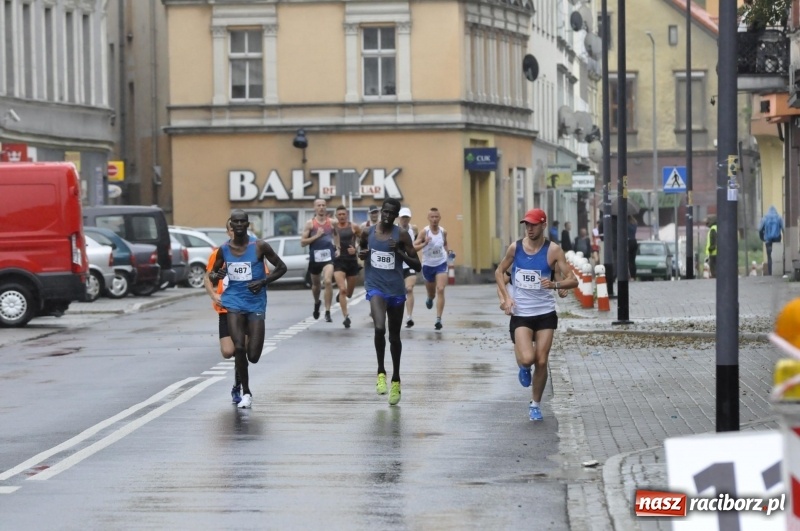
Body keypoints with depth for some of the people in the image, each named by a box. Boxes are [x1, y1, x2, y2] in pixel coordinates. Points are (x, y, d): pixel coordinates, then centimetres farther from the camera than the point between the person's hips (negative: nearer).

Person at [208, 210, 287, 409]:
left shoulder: (260, 246, -5)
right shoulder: (224, 249, 2)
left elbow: (281, 267, 2)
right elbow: (212, 273, 15)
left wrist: (263, 282, -12)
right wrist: (215, 276, -10)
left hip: (256, 303, -1)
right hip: (234, 302, 1)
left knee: (253, 356, -3)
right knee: (238, 348, -15)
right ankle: (246, 392, 2)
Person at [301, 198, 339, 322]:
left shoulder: (332, 222, 1)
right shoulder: (310, 223, -4)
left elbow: (336, 235, 22)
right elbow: (302, 242, -7)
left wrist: (338, 248, 9)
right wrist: (316, 236, -17)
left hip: (329, 256, -1)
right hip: (315, 257, 1)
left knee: (328, 281, -20)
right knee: (316, 284, 19)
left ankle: (327, 312, -16)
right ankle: (317, 303, 50)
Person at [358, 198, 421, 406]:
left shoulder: (402, 235, -3)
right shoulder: (367, 233, 1)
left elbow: (417, 266, -3)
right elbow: (362, 251, 22)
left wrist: (400, 252, -18)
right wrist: (361, 254, -1)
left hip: (396, 290, 1)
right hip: (376, 287, -1)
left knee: (394, 336, 12)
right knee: (379, 328, -25)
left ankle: (396, 380, 28)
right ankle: (381, 372, -8)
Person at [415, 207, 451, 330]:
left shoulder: (443, 232, -4)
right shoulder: (424, 232, -15)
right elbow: (414, 247, -19)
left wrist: (447, 252, 3)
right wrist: (424, 244, -34)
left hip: (441, 264, 1)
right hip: (428, 265, -1)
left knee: (440, 290, -15)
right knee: (431, 291, 18)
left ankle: (438, 319, -16)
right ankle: (430, 299, 58)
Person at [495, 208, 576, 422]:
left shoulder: (553, 250, -7)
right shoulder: (515, 247, -1)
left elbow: (572, 280, -8)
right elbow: (499, 272, 14)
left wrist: (555, 284, -28)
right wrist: (506, 296, 0)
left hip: (545, 313, 0)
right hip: (520, 314, 0)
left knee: (541, 361, 1)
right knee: (527, 358, -18)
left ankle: (535, 404, 20)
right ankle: (523, 367, 21)